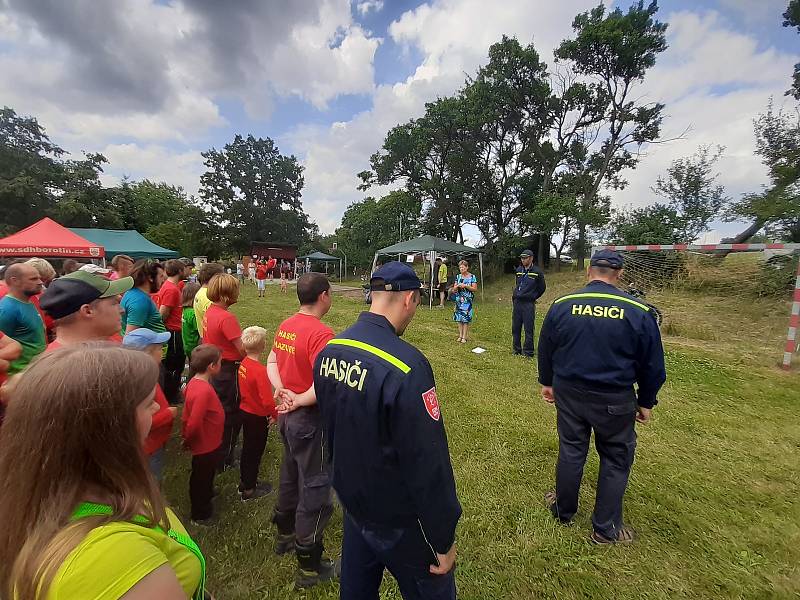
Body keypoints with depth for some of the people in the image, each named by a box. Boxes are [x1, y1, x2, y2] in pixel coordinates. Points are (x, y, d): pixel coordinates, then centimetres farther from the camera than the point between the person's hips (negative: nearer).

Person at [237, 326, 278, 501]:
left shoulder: (244, 364, -5)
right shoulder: (260, 371, -30)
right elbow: (267, 400, -29)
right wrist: (275, 415, -11)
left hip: (245, 411, 8)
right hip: (258, 416, -8)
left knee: (247, 447, 23)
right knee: (255, 451, 10)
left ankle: (244, 482, 41)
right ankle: (249, 490, 28)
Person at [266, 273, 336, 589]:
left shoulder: (286, 326, 2)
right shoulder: (321, 333, -25)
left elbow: (271, 362, 11)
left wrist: (281, 390, -3)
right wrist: (297, 402, -16)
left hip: (288, 416, 9)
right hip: (310, 419, -9)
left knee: (290, 475, 27)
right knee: (316, 488, 8)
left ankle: (285, 533, 49)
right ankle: (309, 566, 25)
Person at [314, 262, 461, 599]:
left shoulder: (329, 350, -8)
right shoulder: (407, 366, -33)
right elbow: (428, 465, -27)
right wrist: (443, 539, -12)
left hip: (351, 501, 7)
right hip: (398, 521, -6)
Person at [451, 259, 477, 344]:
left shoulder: (472, 277, -1)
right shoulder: (458, 276, 10)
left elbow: (475, 289, -5)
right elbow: (454, 289, 11)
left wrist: (465, 286, -15)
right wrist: (457, 286, -11)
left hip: (467, 301, -4)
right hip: (459, 300, 4)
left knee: (466, 319, -4)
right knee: (459, 318, 5)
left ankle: (464, 337, 2)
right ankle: (460, 335, 15)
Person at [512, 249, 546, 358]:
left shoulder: (537, 272, -5)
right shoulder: (518, 270, 11)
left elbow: (542, 288, 4)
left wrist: (532, 297, 5)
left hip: (528, 304, -6)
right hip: (517, 303, 6)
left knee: (528, 329, -1)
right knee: (515, 328, 10)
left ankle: (528, 352, 7)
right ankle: (517, 350, 21)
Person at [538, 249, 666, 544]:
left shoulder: (561, 304, -7)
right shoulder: (638, 311, -12)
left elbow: (545, 349, 3)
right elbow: (652, 364, -3)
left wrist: (547, 382, 17)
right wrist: (646, 401, 11)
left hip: (569, 393, 2)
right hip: (615, 400, -2)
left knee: (570, 451, 19)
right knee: (615, 461, 17)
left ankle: (563, 510, 39)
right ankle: (606, 529, 32)